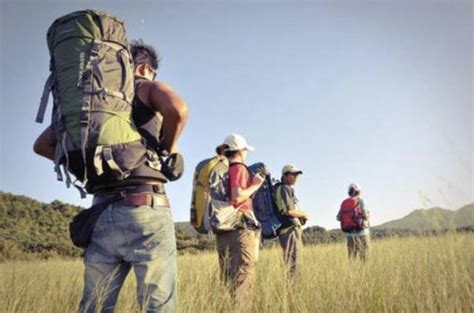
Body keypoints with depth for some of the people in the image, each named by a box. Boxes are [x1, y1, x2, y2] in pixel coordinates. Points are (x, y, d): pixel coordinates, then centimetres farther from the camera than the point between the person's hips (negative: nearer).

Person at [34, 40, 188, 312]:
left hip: (102, 215, 6)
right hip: (146, 211, -5)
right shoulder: (149, 88, 6)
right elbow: (178, 109, -19)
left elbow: (42, 145, 21)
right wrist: (170, 148, -1)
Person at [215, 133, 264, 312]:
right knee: (243, 277, -9)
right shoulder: (239, 168, -6)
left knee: (228, 277, 11)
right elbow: (237, 197, -20)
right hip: (239, 227, -8)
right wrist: (255, 185, -7)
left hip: (223, 227, 8)